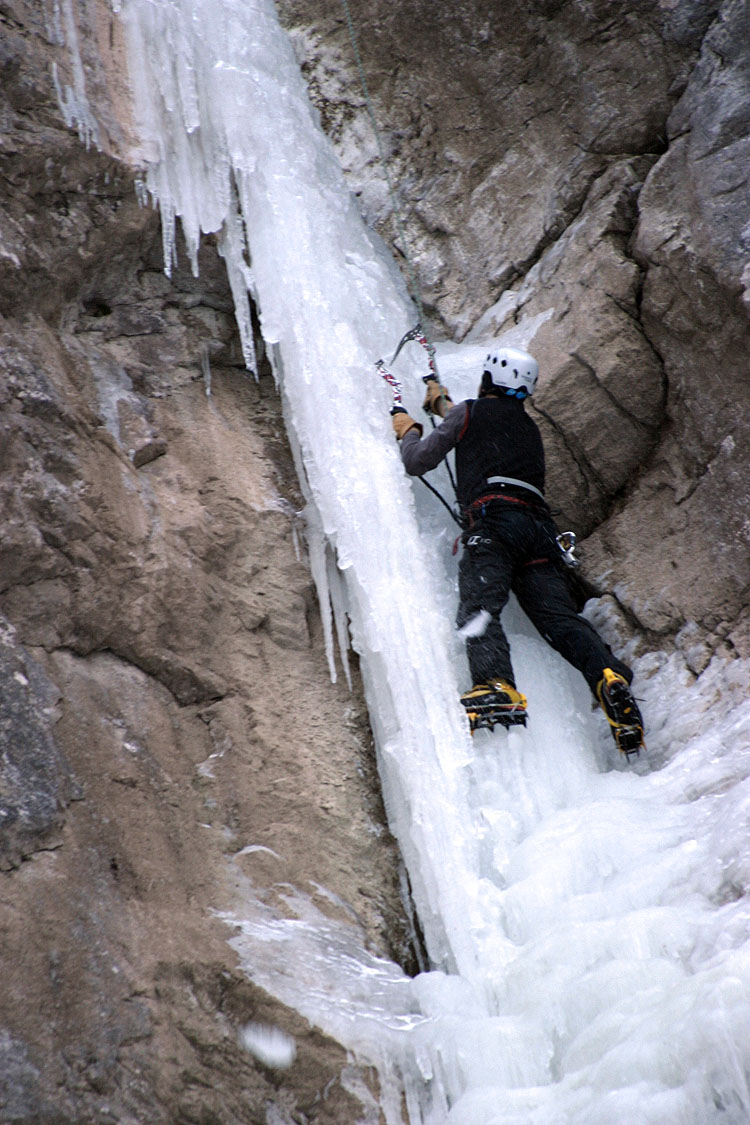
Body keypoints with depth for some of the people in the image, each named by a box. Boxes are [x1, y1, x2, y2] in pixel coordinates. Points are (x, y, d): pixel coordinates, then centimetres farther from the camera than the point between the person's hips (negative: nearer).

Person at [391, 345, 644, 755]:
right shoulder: (529, 427, 35)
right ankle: (612, 678, -29)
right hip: (539, 525, 6)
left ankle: (497, 690, -45)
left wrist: (408, 431, 39)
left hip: (493, 520, -6)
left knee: (478, 610, -21)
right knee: (560, 617, -6)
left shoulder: (471, 410, 16)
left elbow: (417, 462, 18)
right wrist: (441, 404, 70)